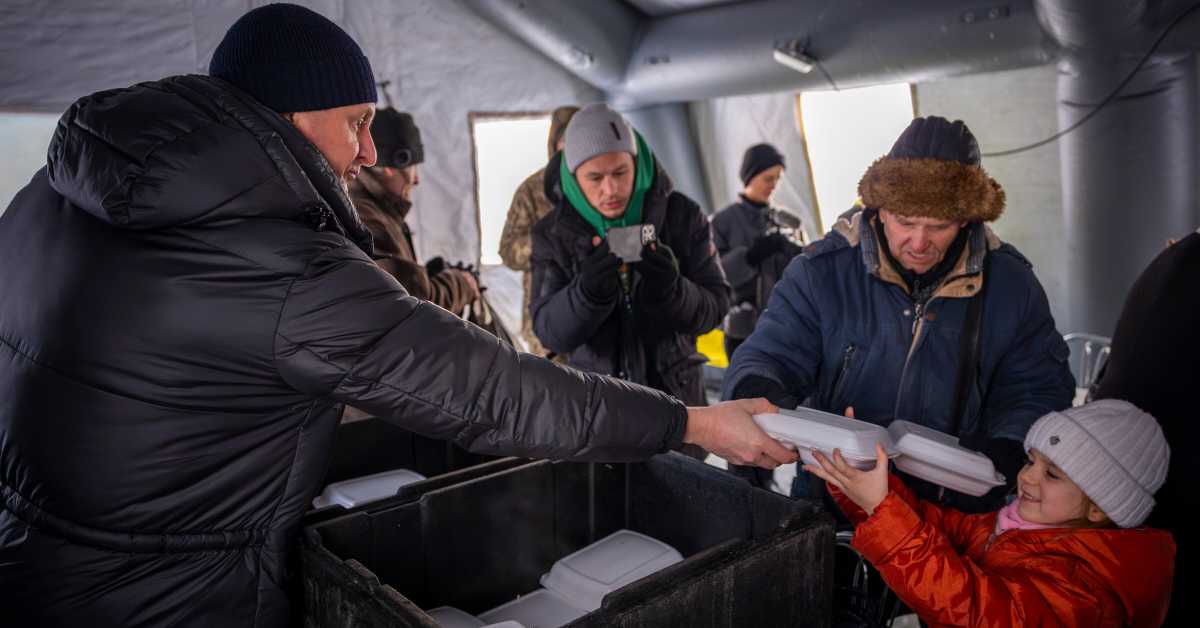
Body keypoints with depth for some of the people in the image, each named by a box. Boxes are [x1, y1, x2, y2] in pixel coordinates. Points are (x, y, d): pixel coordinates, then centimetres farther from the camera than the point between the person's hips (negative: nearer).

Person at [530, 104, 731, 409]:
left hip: (675, 392, 1)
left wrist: (674, 290, -27)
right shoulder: (553, 233, -6)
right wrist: (587, 291, -29)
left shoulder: (682, 216, -6)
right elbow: (550, 332, -10)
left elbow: (714, 306, -6)